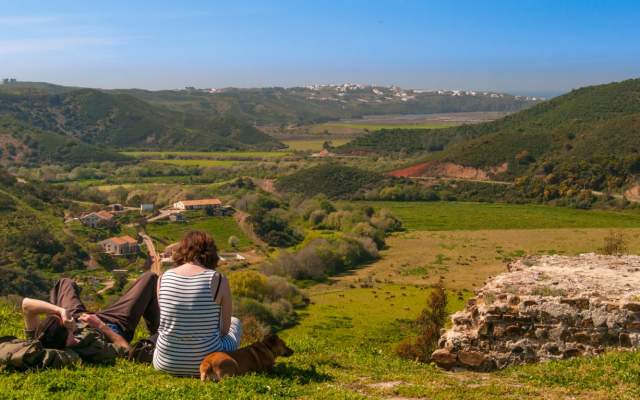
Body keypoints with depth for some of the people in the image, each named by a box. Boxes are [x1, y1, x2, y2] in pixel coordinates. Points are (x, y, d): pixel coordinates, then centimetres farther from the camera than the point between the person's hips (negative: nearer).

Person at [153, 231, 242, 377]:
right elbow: (225, 329, -5)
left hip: (166, 364, 3)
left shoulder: (164, 278, -4)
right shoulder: (218, 280, -13)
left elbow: (165, 320, 8)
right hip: (206, 364, -3)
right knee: (235, 322, 30)